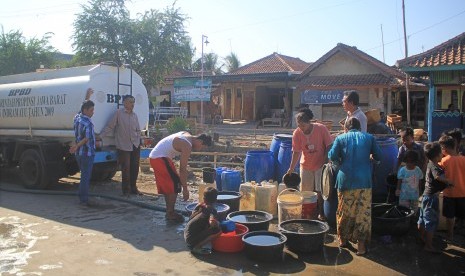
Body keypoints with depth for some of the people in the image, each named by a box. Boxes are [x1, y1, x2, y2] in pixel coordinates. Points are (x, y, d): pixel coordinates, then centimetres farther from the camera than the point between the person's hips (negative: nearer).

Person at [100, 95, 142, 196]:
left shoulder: (134, 115, 9)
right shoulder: (118, 113, -6)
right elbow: (109, 127, -6)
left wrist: (138, 140, 6)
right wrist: (100, 136, -12)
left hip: (135, 146, 5)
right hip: (124, 146, -5)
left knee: (135, 168, 9)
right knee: (126, 169, 0)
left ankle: (133, 188, 24)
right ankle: (126, 190, 14)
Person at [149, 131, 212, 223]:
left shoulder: (187, 135, 6)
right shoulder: (187, 146, -21)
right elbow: (182, 169, -21)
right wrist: (185, 189, -17)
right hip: (160, 158, -10)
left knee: (167, 186, 15)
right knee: (175, 185, -6)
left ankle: (169, 212, 23)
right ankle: (170, 214, 0)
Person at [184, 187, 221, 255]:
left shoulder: (199, 206, 6)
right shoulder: (212, 210, -14)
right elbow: (212, 223, -33)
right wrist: (218, 223, -11)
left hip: (186, 236, 8)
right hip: (193, 239, -8)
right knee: (218, 231, -15)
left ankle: (192, 245, 14)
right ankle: (197, 247, -8)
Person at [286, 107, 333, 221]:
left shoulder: (321, 129, -20)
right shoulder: (297, 133, -14)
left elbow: (329, 146, -9)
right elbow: (296, 152, -7)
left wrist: (325, 162, -11)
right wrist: (291, 168, -9)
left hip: (321, 165, -2)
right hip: (306, 166, 2)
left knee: (320, 191, 2)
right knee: (305, 191, 7)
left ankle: (321, 213, 18)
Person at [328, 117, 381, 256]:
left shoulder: (340, 138, 6)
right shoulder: (369, 137, 9)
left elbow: (332, 156, -4)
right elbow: (378, 156, 10)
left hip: (345, 180, 0)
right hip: (364, 181, 0)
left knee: (344, 211, 14)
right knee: (363, 212, 6)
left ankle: (343, 239, 28)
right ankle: (361, 244, 6)